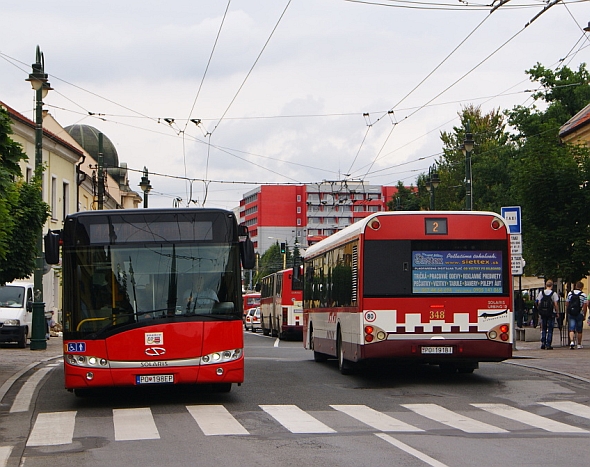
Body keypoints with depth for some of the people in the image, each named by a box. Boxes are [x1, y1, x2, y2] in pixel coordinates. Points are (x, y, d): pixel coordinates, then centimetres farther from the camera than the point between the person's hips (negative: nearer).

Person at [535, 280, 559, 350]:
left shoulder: (541, 293, 1)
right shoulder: (554, 293, -7)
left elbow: (538, 303, 2)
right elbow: (555, 304, -8)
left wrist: (540, 311, 14)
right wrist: (557, 312, 2)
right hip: (551, 313, -3)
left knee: (543, 329, 13)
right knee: (550, 329, 2)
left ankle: (543, 344, 11)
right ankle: (548, 345, -2)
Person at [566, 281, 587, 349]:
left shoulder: (570, 293, 5)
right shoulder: (583, 295, -3)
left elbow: (566, 304, 9)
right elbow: (585, 306, -6)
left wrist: (568, 312, 20)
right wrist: (584, 315, 1)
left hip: (571, 314, 1)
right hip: (579, 314, -1)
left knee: (571, 329, -2)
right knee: (579, 330, 10)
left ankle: (572, 341, -23)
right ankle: (579, 344, 17)